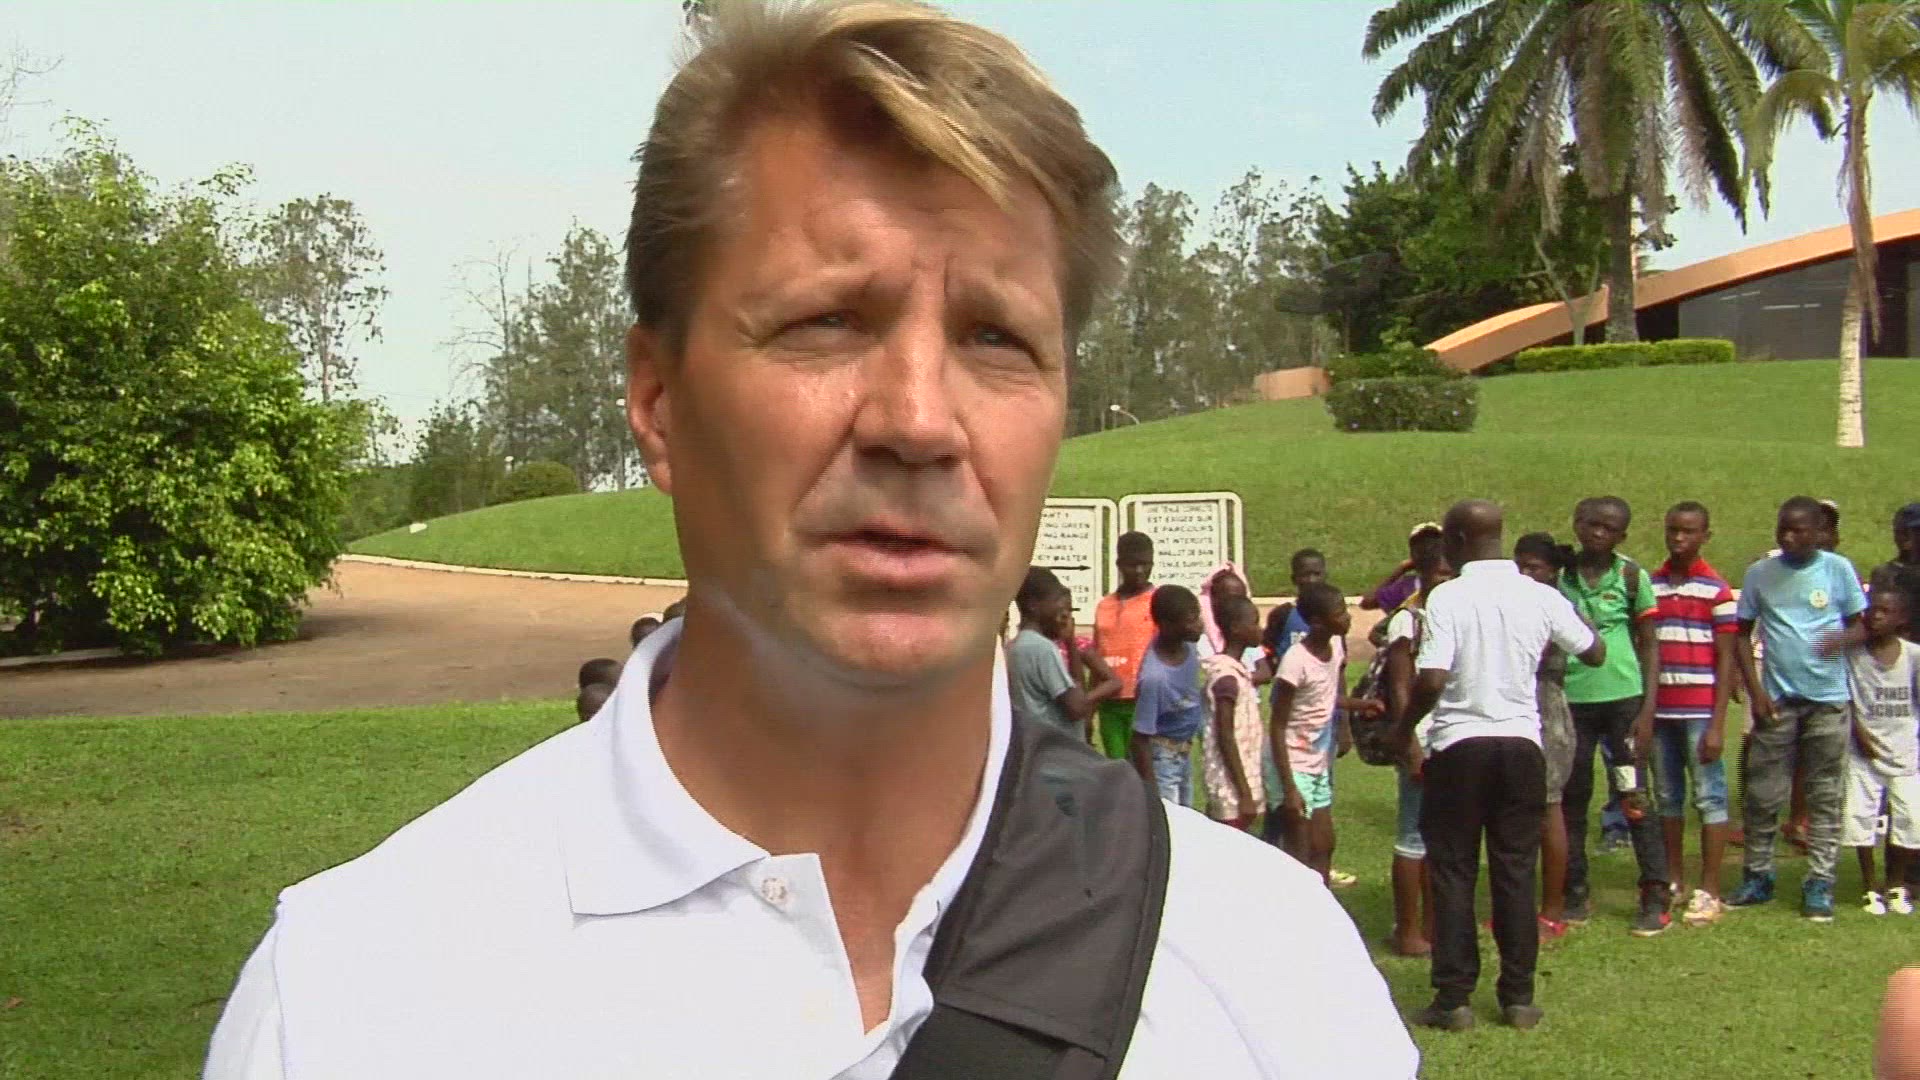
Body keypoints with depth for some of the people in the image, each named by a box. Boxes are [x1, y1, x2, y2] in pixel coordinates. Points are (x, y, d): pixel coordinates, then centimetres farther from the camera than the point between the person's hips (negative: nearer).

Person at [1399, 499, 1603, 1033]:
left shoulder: (1447, 598, -11)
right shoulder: (1540, 597, -1)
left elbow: (1432, 680, -19)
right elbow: (1595, 653, 12)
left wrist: (1404, 727, -2)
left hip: (1460, 746, -3)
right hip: (1521, 743, 3)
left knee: (1453, 873, 6)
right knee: (1515, 873, 10)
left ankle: (1454, 999, 6)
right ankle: (1518, 997, 14)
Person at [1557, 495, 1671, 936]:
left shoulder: (1630, 576, -1)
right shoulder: (1560, 574, 3)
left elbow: (1649, 645, 1)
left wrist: (1647, 709, -7)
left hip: (1622, 698, -2)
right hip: (1571, 701, 2)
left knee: (1634, 800, -1)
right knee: (1572, 800, 8)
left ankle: (1657, 898, 4)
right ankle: (1576, 892, 18)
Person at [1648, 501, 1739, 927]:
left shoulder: (1716, 589, -3)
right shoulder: (1650, 585, 9)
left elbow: (1727, 660, -5)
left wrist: (1717, 723, -10)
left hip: (1700, 711, -4)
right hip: (1659, 710, 4)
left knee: (1709, 797, -1)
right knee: (1667, 797, 11)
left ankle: (1709, 893, 3)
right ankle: (1674, 882, 21)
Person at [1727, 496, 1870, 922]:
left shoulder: (1838, 570, 0)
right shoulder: (1760, 574, 3)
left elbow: (1860, 627, 7)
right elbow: (1742, 634, 8)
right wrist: (1755, 690, -2)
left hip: (1829, 699, -1)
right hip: (1777, 700, 1)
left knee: (1826, 796, 4)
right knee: (1762, 794, 3)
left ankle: (1819, 883, 10)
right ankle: (1757, 876, 16)